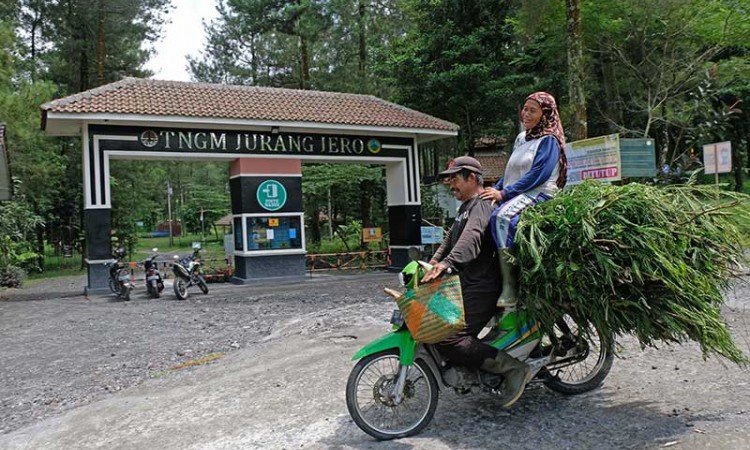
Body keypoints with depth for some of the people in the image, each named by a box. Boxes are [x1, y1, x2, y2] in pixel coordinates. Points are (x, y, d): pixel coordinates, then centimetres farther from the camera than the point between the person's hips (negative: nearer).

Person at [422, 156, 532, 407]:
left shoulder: (481, 205, -11)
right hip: (465, 285, 11)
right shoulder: (466, 207, 24)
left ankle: (513, 368, -12)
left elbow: (471, 237, -30)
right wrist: (431, 263, 13)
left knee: (448, 339, -21)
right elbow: (450, 240, 28)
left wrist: (446, 263, -44)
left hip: (479, 289, -11)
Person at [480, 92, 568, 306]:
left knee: (501, 216, -34)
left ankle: (509, 287, -34)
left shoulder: (549, 140, -2)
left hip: (540, 194, -8)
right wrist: (496, 189, 4)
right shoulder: (521, 138, 22)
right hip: (516, 195, 8)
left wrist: (504, 193, -17)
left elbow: (537, 176, -13)